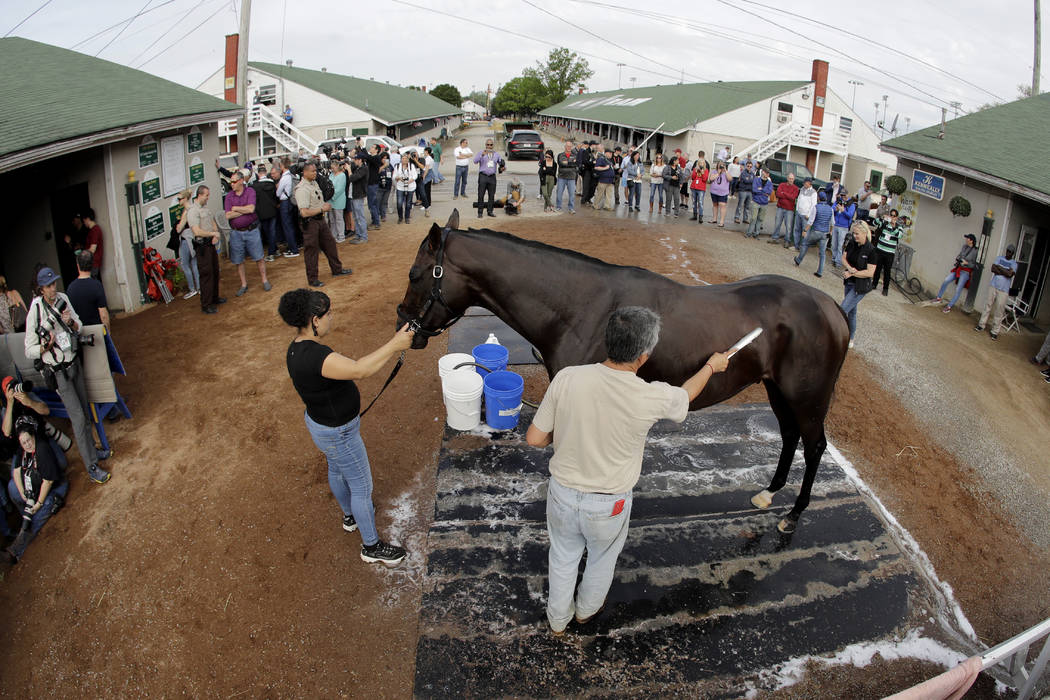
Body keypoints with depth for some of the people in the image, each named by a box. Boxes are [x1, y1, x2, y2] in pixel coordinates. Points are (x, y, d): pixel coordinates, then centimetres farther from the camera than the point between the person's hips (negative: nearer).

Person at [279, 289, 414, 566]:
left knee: (336, 471, 32)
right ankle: (371, 546, 27)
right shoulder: (315, 356, -38)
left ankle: (350, 515, 59)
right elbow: (359, 369, -49)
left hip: (320, 421, 10)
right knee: (362, 487, 8)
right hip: (338, 434, -10)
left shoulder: (297, 348, -6)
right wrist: (394, 345, -44)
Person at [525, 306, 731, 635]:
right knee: (602, 561, 31)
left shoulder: (567, 379, -23)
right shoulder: (652, 398, -26)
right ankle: (586, 609, 59)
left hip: (562, 494, 1)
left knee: (563, 558, 29)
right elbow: (685, 396, -1)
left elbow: (535, 438, -14)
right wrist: (712, 365, 19)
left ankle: (557, 619, 53)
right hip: (608, 508, -1)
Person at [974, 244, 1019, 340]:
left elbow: (1010, 274, -15)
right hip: (993, 286, 2)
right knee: (988, 306, 6)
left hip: (1003, 290, -2)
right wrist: (1004, 272, -12)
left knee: (999, 310, -1)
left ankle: (994, 331, 3)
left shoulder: (1014, 263, 0)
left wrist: (999, 268, -8)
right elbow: (993, 269, -4)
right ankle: (981, 325, 16)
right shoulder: (1000, 258, 8)